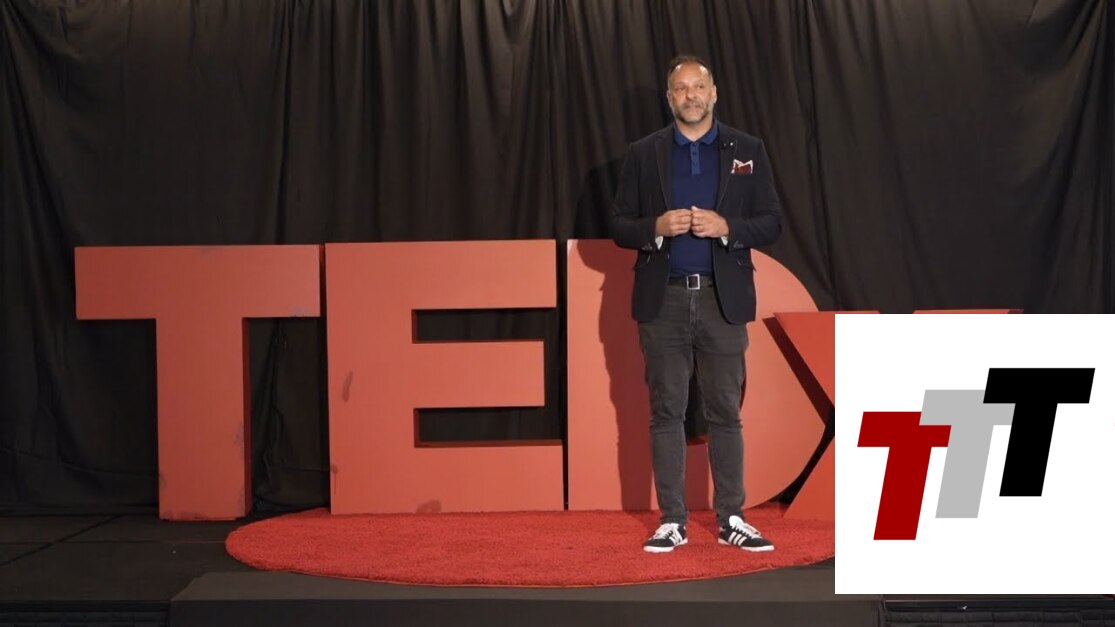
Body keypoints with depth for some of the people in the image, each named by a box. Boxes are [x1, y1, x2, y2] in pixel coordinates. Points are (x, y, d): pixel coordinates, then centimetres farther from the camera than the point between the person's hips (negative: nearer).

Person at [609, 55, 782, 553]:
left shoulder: (747, 151, 7)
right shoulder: (643, 155, 7)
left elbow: (772, 223, 4)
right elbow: (620, 226, 6)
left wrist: (726, 227, -14)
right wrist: (657, 227, -14)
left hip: (724, 301, 0)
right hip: (663, 302, 0)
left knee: (725, 413, 4)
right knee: (666, 413, 3)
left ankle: (731, 520, 12)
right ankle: (672, 522, 10)